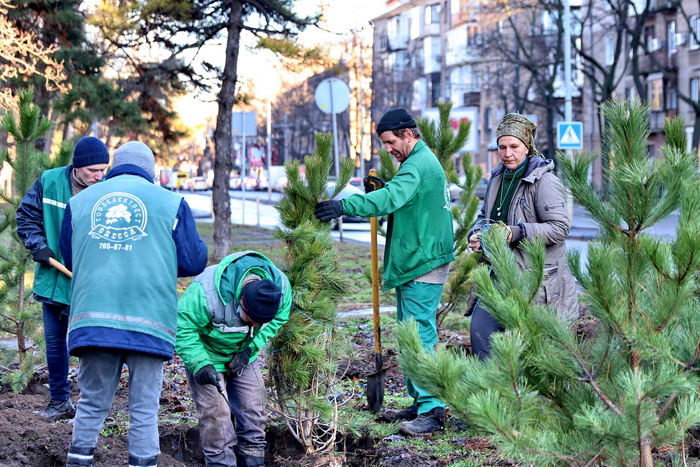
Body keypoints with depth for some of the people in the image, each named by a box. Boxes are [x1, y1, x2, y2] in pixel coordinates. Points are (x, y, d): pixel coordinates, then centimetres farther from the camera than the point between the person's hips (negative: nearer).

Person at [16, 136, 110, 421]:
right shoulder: (49, 182, -5)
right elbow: (26, 216, 7)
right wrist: (39, 247, -7)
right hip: (53, 278, 4)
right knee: (54, 341, 14)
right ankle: (60, 401, 28)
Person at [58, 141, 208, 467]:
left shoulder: (79, 201, 13)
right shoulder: (171, 203, 6)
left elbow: (68, 258, 23)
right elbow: (194, 261, 6)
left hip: (92, 320, 2)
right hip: (149, 320, -2)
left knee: (91, 403, 12)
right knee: (144, 409, 4)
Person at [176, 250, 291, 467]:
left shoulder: (281, 286, -24)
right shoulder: (206, 292, -40)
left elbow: (278, 320, -5)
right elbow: (183, 328, -27)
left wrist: (250, 349, -16)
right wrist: (200, 364, -32)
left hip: (244, 357, 5)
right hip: (207, 354, -5)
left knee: (253, 413, 4)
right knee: (215, 414, -12)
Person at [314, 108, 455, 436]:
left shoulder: (418, 165, -15)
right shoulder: (422, 162, 19)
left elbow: (392, 198, -32)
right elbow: (401, 201, 21)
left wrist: (345, 206, -39)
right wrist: (376, 192, 3)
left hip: (423, 266, -11)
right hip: (414, 263, 11)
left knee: (419, 336, -11)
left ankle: (432, 411, -9)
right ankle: (421, 403, 21)